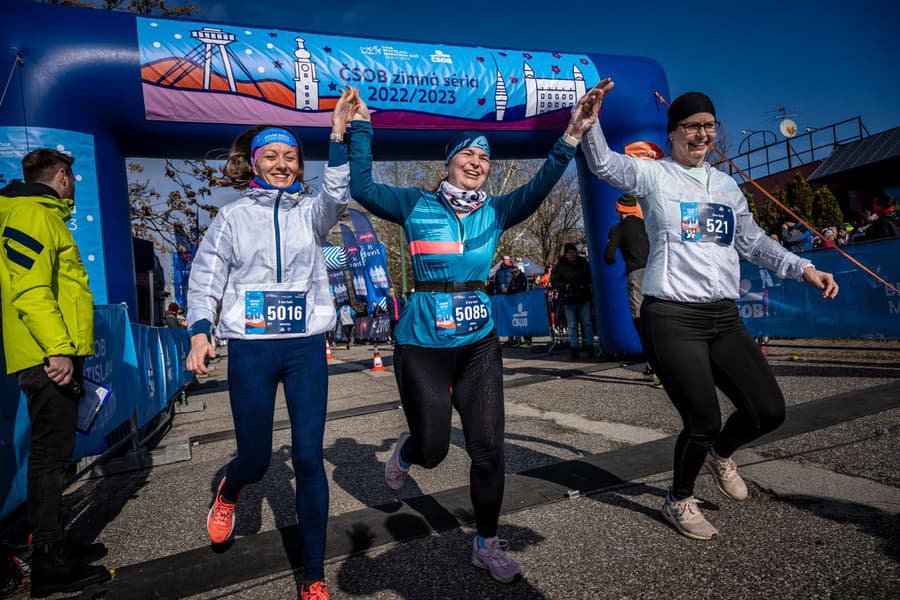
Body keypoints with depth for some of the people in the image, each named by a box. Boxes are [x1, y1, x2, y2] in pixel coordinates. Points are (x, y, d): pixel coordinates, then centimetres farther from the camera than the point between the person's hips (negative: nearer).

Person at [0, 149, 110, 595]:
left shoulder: (45, 215, 22)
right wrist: (58, 349, -25)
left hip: (56, 357, 10)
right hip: (48, 358, -10)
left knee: (54, 454, 15)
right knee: (51, 455, -4)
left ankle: (54, 546, 27)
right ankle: (50, 563, 6)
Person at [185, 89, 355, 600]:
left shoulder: (309, 212, 7)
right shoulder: (233, 217, 6)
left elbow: (337, 196, -14)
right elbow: (205, 279, 5)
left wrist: (339, 135, -26)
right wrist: (200, 332, -10)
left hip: (307, 347, 0)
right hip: (251, 350, 0)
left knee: (309, 458, -1)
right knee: (256, 458, 6)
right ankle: (228, 491, 47)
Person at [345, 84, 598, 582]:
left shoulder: (496, 213, 4)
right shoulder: (416, 205, -1)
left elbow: (537, 188, -10)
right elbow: (363, 189, -9)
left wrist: (571, 138, -21)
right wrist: (360, 128, -14)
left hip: (479, 345, 3)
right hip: (423, 346, -2)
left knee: (488, 449, 6)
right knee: (432, 451, 7)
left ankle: (487, 545, 28)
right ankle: (405, 452, 46)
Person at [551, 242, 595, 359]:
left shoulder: (583, 262, 6)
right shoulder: (560, 265, -2)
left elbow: (590, 277, 18)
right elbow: (553, 282, -2)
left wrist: (586, 285, -2)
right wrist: (565, 286, -17)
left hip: (584, 298, 2)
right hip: (569, 300, -2)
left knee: (587, 323, 6)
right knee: (572, 325, 2)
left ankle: (589, 346, 15)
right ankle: (574, 349, 7)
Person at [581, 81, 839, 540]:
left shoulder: (726, 185, 18)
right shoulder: (653, 174, 2)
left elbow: (753, 242, 22)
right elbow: (603, 165, -13)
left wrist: (803, 269, 12)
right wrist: (591, 119, -29)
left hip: (724, 317, 6)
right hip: (672, 318, -6)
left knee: (769, 411, 3)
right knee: (704, 423, -4)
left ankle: (720, 454, 37)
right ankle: (679, 500, 25)